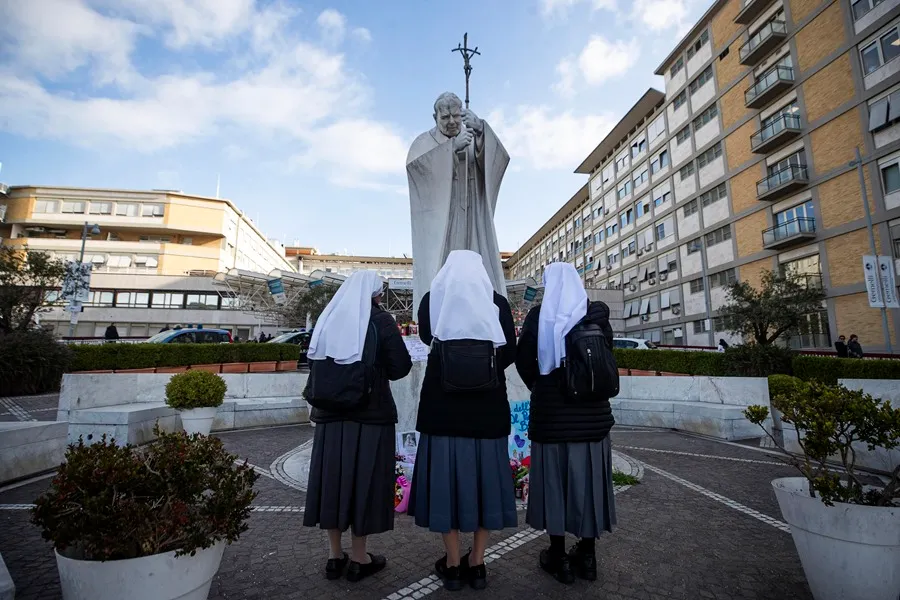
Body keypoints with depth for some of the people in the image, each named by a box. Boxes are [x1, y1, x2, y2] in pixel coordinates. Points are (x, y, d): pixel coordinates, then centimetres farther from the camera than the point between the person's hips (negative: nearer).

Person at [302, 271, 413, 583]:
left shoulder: (328, 318, 6)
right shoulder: (380, 320, -8)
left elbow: (315, 363, 13)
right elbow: (401, 366, -8)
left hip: (331, 412, 5)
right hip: (371, 413, -4)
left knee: (333, 476, 12)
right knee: (364, 478, 6)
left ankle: (335, 556, 24)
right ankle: (359, 558, 17)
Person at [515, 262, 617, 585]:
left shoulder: (539, 314, -7)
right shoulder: (597, 313, -1)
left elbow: (523, 359, -7)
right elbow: (607, 354, 3)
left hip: (551, 411, -2)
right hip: (591, 411, 2)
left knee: (554, 478, 9)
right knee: (588, 477, 13)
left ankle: (559, 557, 20)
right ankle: (586, 555, 25)